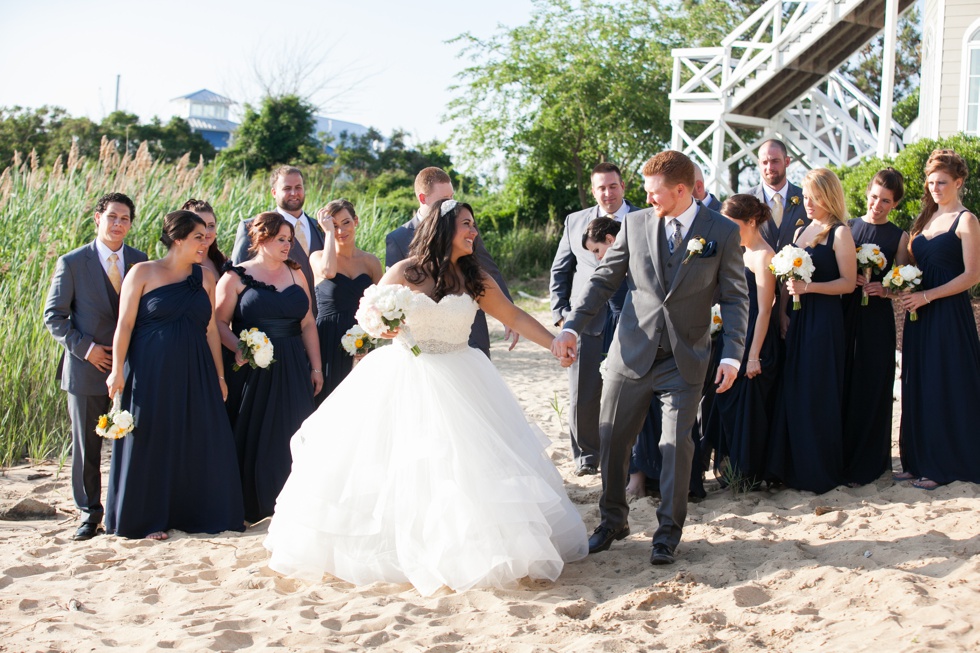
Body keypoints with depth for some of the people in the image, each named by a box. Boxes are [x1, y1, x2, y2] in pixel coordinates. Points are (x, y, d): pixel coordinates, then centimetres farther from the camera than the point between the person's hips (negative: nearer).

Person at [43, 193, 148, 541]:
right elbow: (54, 316, -1)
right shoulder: (72, 263, -2)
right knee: (86, 446, 6)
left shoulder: (141, 262, 6)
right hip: (88, 368, -2)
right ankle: (90, 514, 19)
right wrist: (84, 348, -12)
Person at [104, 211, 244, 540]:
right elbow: (125, 324, -5)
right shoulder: (143, 273, -3)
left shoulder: (204, 277, 8)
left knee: (202, 443, 3)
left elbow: (211, 330, 10)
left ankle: (197, 514, 15)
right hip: (151, 373, -4)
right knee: (152, 441, 3)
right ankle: (150, 519, 14)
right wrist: (117, 370, -11)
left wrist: (219, 375, 9)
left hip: (195, 374, 4)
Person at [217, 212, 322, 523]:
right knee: (254, 436, 1)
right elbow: (220, 322, -6)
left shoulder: (295, 274, 12)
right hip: (253, 369, -4)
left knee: (291, 436, 2)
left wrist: (315, 367, 6)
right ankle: (250, 506, 11)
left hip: (293, 369, 4)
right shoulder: (236, 277, -1)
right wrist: (238, 349, -23)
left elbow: (308, 324, 11)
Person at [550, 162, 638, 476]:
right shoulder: (575, 222, 10)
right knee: (582, 397, 5)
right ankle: (586, 455, 22)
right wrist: (560, 314, 5)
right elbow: (560, 271, 14)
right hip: (586, 322, 2)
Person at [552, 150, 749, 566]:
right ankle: (613, 520, 27)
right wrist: (571, 326, -4)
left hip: (684, 360, -2)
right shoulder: (635, 224, 3)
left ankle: (668, 532, 17)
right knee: (611, 439, 7)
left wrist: (732, 355, -10)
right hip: (631, 354, 3)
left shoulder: (722, 233, -3)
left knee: (676, 445, 0)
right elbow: (604, 280, 6)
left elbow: (735, 298, -1)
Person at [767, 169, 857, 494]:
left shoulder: (840, 233, -5)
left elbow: (848, 282, -11)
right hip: (797, 318, 7)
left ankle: (819, 471, 7)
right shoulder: (800, 232, 17)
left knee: (817, 394, -3)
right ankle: (791, 466, 14)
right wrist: (782, 313, 5)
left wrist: (809, 287, -20)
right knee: (791, 391, 6)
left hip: (824, 318, -7)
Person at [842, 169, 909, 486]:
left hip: (877, 319, -2)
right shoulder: (848, 228, 10)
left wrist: (883, 289, -16)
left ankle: (864, 463, 11)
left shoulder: (899, 237, 5)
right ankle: (838, 457, 14)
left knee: (870, 387, 1)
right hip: (844, 314, 2)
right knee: (841, 385, 2)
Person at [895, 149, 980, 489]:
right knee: (917, 387, 8)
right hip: (920, 315, 7)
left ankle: (942, 465, 6)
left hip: (949, 313, -7)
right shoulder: (925, 219, 15)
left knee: (945, 388, -2)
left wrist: (926, 296, -17)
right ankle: (917, 460, 16)